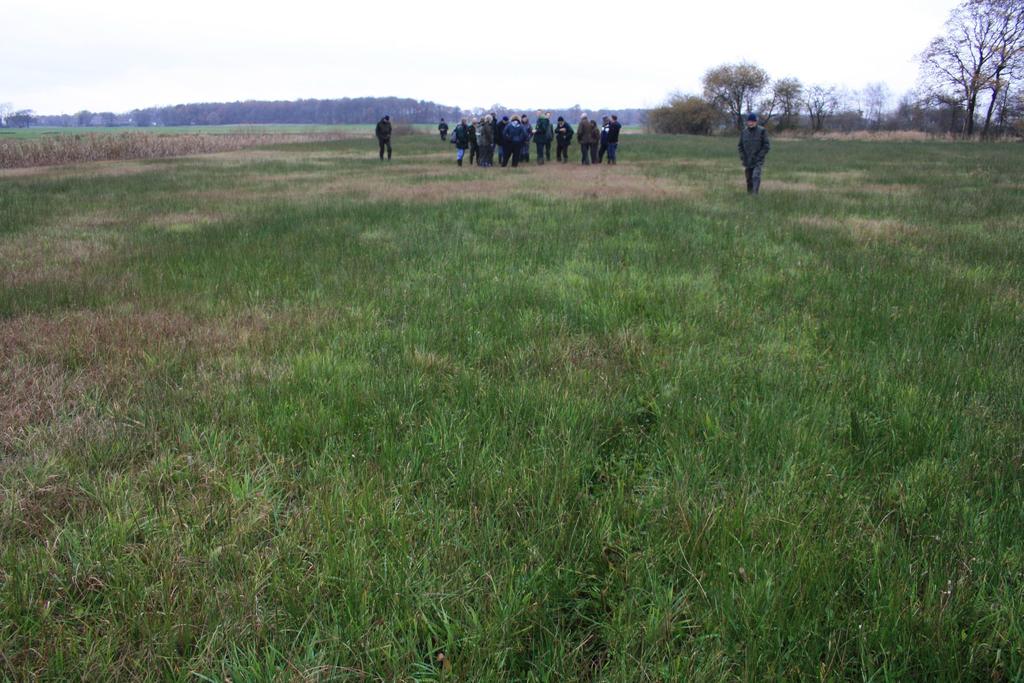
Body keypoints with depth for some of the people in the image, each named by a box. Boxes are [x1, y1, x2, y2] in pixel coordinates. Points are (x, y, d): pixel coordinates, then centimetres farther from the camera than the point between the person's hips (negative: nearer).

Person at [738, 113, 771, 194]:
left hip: (758, 161, -4)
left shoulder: (762, 131, -5)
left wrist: (759, 156, -13)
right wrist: (743, 159, 2)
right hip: (747, 162, 4)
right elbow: (740, 146, 12)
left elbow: (767, 146, -4)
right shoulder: (743, 132, 4)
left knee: (756, 177, -22)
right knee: (749, 180, 9)